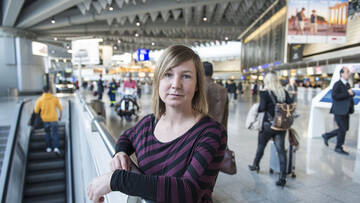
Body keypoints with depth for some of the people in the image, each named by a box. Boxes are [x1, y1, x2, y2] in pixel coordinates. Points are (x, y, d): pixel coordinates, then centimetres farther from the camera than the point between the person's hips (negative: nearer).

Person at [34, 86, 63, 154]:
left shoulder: (40, 100, -3)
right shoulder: (55, 98, -4)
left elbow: (36, 111, 1)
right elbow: (60, 108, 0)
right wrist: (61, 116, 14)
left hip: (45, 119, 1)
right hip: (54, 119, -1)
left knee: (47, 133, 18)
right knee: (55, 133, 3)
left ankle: (48, 147, 18)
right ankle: (56, 147, -10)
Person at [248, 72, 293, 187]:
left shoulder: (265, 92, -11)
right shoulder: (284, 92, 2)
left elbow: (262, 108, -20)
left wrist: (256, 109, 1)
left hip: (268, 124, -3)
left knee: (261, 147, 17)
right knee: (281, 150, 5)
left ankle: (255, 166, 39)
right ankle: (282, 176, 3)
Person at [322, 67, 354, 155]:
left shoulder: (347, 85, 14)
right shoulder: (337, 84, -14)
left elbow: (349, 95, 26)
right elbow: (334, 96, -26)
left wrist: (352, 94, 4)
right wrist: (347, 93, -24)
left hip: (345, 111, 9)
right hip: (339, 111, -9)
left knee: (345, 129, 14)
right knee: (343, 129, -1)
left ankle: (327, 136, 29)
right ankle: (338, 147, 15)